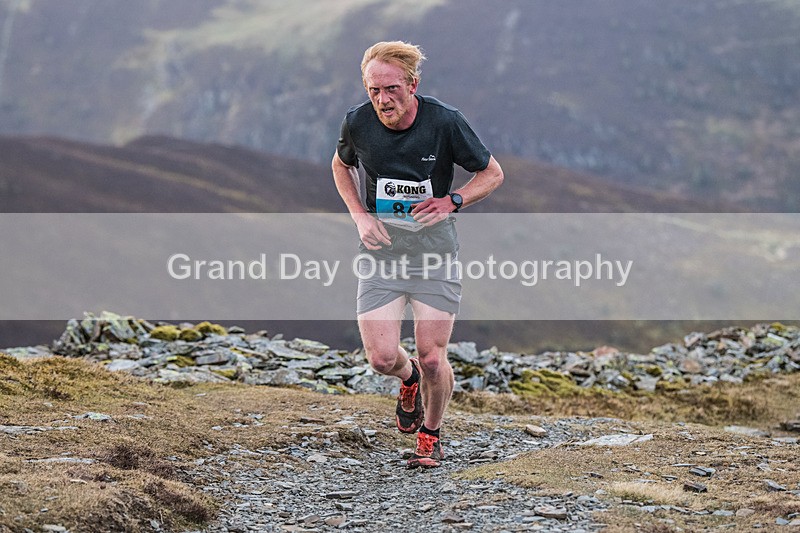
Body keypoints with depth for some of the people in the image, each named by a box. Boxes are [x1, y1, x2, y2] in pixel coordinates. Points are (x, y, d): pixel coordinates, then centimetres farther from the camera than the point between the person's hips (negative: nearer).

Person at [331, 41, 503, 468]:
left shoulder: (444, 122, -14)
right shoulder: (358, 123, -8)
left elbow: (492, 173, -1)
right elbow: (341, 166, 15)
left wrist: (451, 202, -18)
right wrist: (360, 216, -1)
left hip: (434, 252, -1)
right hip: (380, 251, 2)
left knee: (432, 358, -4)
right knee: (382, 358, -8)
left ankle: (430, 434, 23)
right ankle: (409, 379, 29)